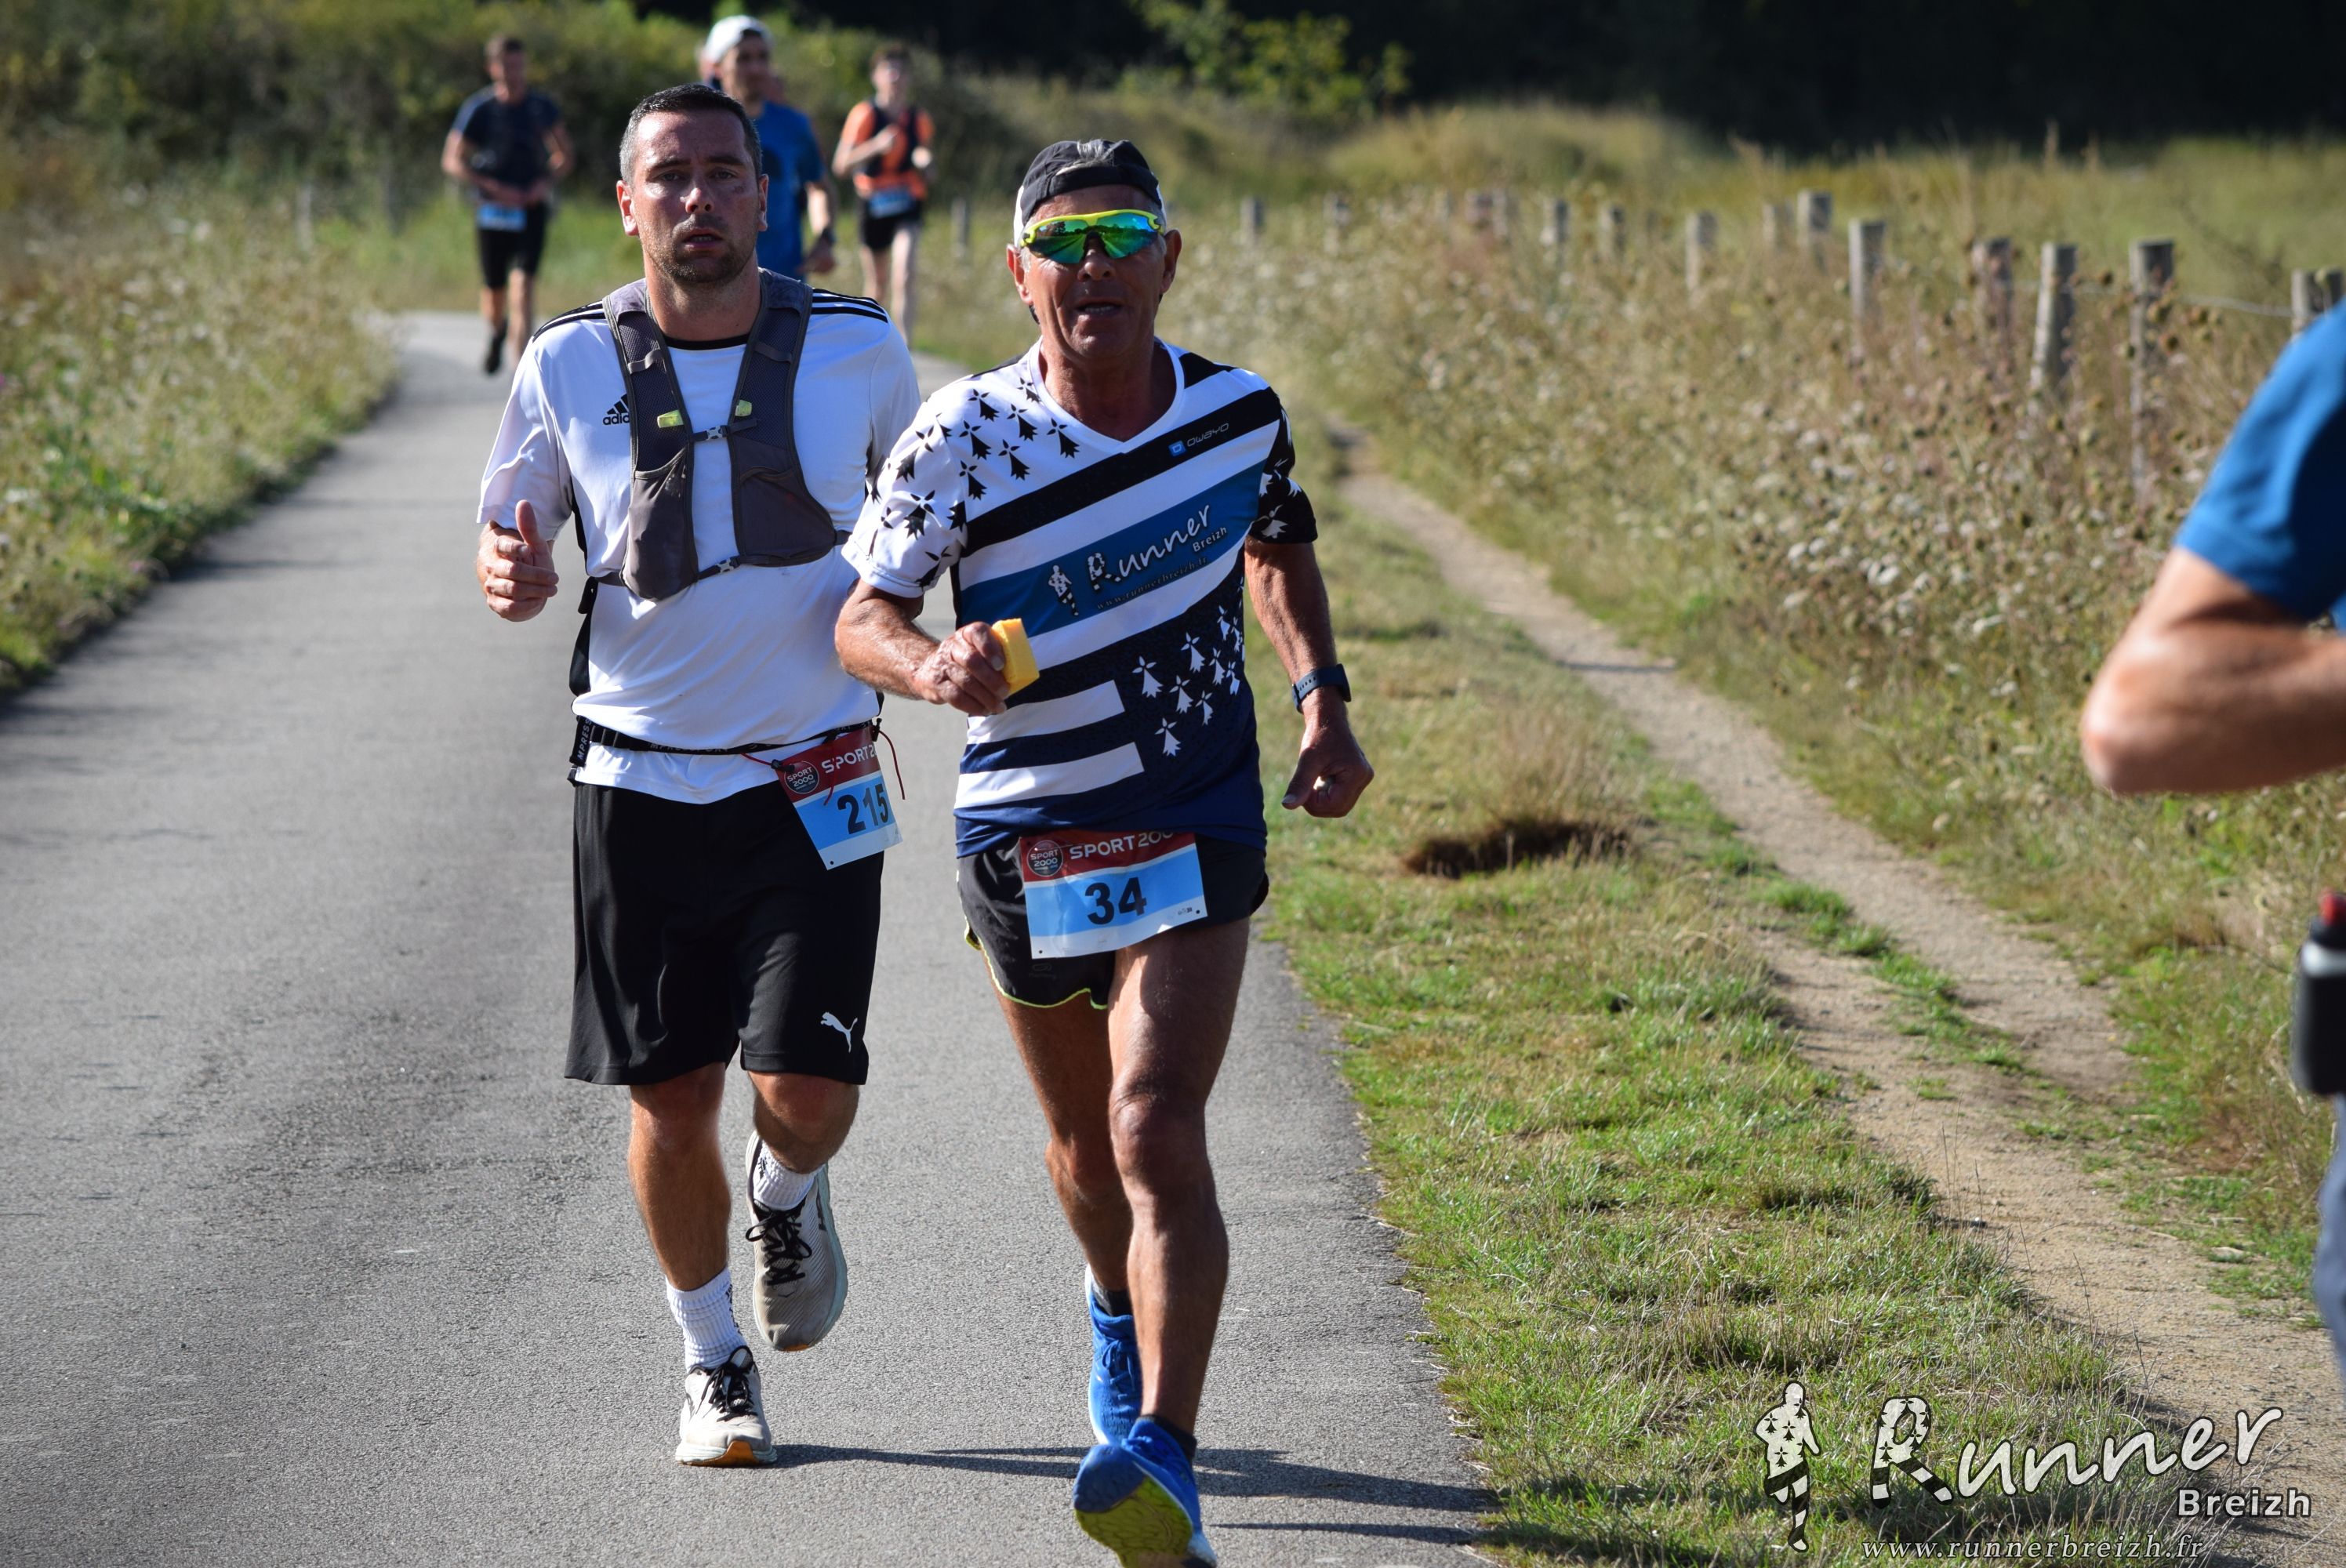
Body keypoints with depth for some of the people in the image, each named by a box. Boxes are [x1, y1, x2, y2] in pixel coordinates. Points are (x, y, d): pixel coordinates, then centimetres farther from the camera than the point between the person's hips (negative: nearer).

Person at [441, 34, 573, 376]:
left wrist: (547, 180, -8)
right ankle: (497, 334, 42)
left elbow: (563, 156, 14)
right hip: (492, 212, 0)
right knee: (494, 293, 8)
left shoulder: (542, 108, 2)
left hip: (531, 209, 0)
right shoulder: (479, 109, -5)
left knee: (523, 284, -16)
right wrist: (494, 188, -15)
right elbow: (452, 161, -3)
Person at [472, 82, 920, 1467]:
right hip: (640, 784, 1)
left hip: (815, 785, -1)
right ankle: (715, 1363, 26)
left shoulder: (857, 352, -2)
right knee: (671, 1098, 4)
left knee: (806, 1086, -10)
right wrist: (513, 576, -14)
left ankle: (791, 1195, 28)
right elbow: (507, 541, 8)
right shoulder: (570, 367, -3)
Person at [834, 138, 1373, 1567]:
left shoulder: (1241, 413, -5)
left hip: (1194, 824, -1)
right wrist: (935, 669, -32)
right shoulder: (967, 437, -14)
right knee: (1087, 1144, 18)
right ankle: (1125, 1316, 52)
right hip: (1025, 831, 1)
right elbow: (864, 614, -10)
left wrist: (1324, 700, 5)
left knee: (1159, 1135, -19)